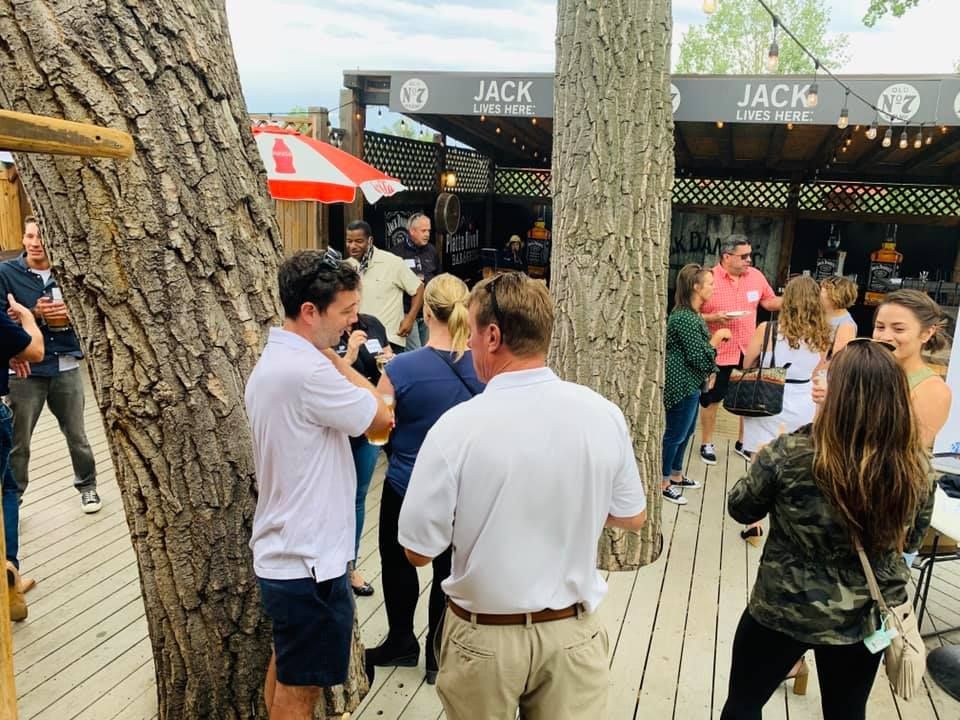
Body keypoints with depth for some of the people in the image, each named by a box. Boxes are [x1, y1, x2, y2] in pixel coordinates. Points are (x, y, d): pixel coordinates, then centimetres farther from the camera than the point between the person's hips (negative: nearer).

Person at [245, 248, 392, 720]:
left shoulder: (273, 360, 6)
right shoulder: (307, 371, -27)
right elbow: (379, 417, -14)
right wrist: (335, 359, -8)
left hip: (281, 553, 10)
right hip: (308, 562, -10)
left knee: (285, 668, 26)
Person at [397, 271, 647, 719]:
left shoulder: (458, 426, -22)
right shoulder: (604, 414, -11)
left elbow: (419, 550, -13)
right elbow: (632, 518, 3)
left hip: (485, 638, -1)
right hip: (573, 633, 2)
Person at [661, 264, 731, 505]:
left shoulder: (689, 314, 10)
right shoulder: (685, 318, -23)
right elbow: (699, 357, -22)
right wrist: (717, 337, -12)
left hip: (690, 383, 11)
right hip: (682, 385, -11)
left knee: (686, 431, 19)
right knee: (675, 434, 0)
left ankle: (676, 475, 33)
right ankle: (662, 483, 12)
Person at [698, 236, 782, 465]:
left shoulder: (756, 276, 0)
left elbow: (769, 302, 13)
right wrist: (714, 317, -26)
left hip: (748, 351, 5)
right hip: (717, 353, -4)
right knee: (711, 400, 9)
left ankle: (743, 442, 33)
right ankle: (707, 443, 26)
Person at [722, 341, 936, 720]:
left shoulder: (789, 452, -25)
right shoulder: (917, 465, -14)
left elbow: (740, 509, -7)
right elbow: (911, 539, 5)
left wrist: (764, 465, 9)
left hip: (784, 611, -3)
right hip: (867, 618, 4)